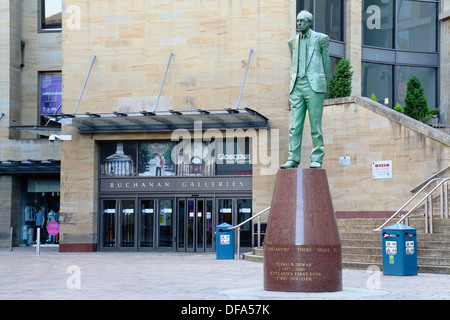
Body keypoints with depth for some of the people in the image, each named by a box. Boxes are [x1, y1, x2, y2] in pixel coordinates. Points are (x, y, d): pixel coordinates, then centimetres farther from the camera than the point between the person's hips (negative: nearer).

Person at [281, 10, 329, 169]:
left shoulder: (321, 38, 5)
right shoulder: (293, 41, 16)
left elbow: (325, 62, 12)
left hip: (314, 85, -4)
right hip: (297, 86, 4)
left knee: (315, 124, -3)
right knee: (295, 125, -1)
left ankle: (317, 159, 3)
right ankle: (293, 159, 0)